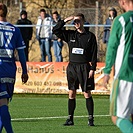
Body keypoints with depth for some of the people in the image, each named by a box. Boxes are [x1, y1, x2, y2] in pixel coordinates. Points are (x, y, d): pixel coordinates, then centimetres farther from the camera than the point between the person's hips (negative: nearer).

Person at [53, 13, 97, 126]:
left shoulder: (90, 36, 0)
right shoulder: (70, 35, 9)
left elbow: (94, 54, -1)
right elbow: (55, 30, 9)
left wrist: (92, 69, -8)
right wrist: (65, 21, -1)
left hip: (84, 67, -4)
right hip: (72, 67, 4)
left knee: (87, 93, -4)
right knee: (71, 93, 5)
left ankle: (91, 118, 0)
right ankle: (70, 118, 9)